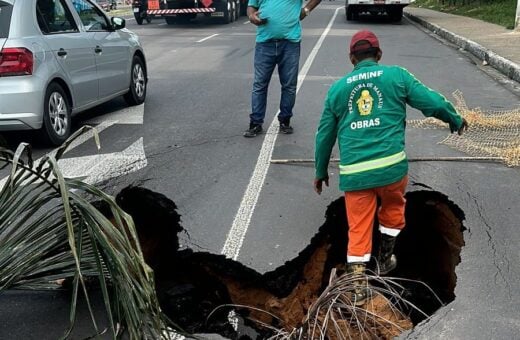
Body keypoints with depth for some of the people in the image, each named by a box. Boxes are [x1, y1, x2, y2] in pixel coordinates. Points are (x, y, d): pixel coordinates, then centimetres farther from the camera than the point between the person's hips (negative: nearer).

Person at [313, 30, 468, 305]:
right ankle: (385, 259, 39)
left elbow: (325, 134, 16)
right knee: (393, 207, 28)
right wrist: (456, 121, 22)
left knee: (358, 227, 10)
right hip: (391, 165, -1)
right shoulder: (396, 75, 5)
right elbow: (432, 102, 1)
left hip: (353, 172, 1)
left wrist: (321, 172, 28)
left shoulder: (337, 88, 12)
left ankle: (358, 285, 6)